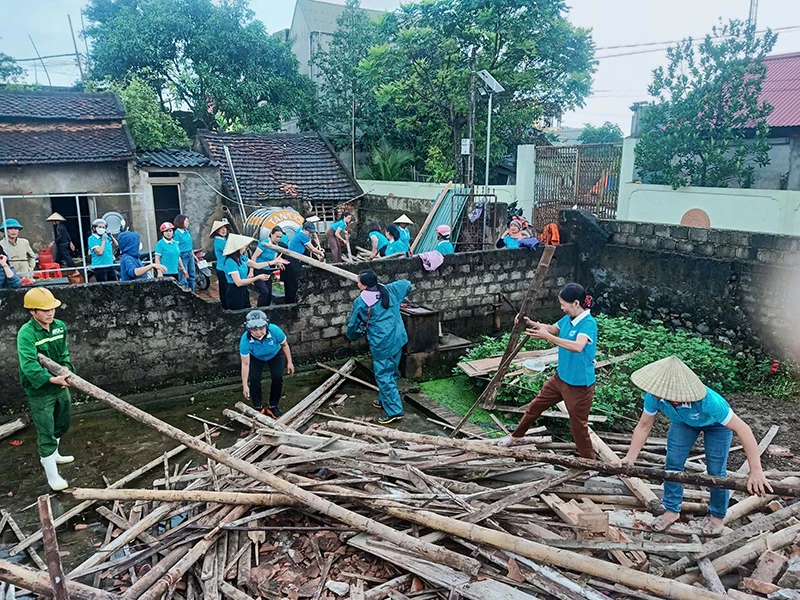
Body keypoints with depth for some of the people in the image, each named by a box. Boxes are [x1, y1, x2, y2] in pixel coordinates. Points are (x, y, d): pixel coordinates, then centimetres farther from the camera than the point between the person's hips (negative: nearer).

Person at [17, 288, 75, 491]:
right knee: (46, 433, 0)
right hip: (39, 391, -7)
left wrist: (66, 370, -12)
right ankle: (52, 476, 11)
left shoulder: (60, 326, -2)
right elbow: (29, 364, -32)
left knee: (62, 424, 24)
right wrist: (51, 379, -44)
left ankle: (52, 454, 49)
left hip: (60, 386, 7)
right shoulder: (26, 334, -22)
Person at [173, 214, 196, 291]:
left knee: (192, 275, 14)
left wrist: (193, 255, 20)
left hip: (190, 255, 8)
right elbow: (176, 248, -15)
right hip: (183, 256, -8)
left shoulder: (187, 231, 10)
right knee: (184, 278, -2)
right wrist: (179, 261, -17)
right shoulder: (177, 233, -13)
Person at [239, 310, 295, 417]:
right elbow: (245, 364, -29)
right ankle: (258, 407, 6)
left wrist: (289, 362, -8)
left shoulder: (274, 330, -38)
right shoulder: (245, 339, -37)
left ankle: (273, 407, 8)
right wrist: (245, 385, -28)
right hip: (256, 358, 0)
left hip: (275, 354, 0)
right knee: (254, 378, -16)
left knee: (277, 377, -13)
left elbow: (285, 345, -16)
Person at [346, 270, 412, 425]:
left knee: (384, 376, 0)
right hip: (398, 339, 7)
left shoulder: (361, 302, -11)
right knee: (391, 373, 19)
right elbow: (407, 284, 23)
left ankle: (394, 410, 0)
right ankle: (384, 400, 36)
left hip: (381, 344, -7)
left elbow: (353, 325, 1)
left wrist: (352, 336, 22)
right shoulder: (390, 290, 4)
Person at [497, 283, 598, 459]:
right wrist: (532, 323, 4)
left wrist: (547, 337, -44)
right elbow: (552, 329, 20)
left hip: (579, 385, -8)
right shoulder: (568, 319, 0)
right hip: (560, 377, 8)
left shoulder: (589, 323, -25)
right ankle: (516, 436, 41)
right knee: (535, 406, 20)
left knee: (579, 426, 5)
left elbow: (578, 346, -42)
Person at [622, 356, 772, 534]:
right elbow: (644, 426, -19)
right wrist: (630, 458, -24)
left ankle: (717, 515, 26)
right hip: (683, 420, 4)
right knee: (672, 463, 2)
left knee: (716, 471, 0)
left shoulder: (707, 401, -47)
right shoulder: (653, 396, -35)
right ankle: (672, 510, 22)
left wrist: (756, 471, -42)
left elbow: (742, 429, -40)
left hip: (716, 424, -3)